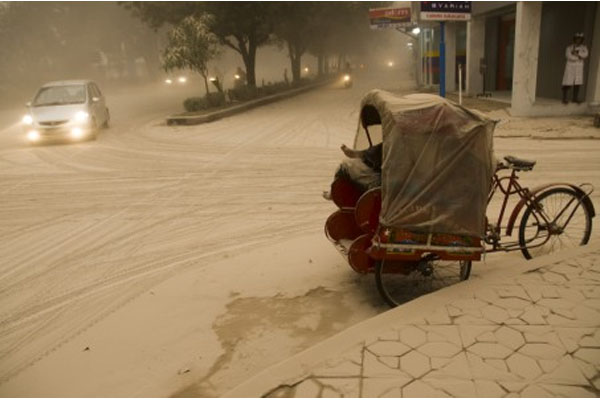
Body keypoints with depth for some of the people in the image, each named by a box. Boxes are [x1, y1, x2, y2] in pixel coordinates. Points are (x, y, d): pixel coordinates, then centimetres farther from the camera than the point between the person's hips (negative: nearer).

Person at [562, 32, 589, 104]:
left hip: (579, 67, 4)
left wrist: (577, 53, -19)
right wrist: (579, 57, -11)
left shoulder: (584, 47, 6)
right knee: (568, 83, -6)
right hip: (570, 66, -4)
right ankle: (565, 99, -1)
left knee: (577, 83, 4)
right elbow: (569, 56, -17)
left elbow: (585, 55, -9)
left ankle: (575, 98, 10)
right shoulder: (570, 47, -6)